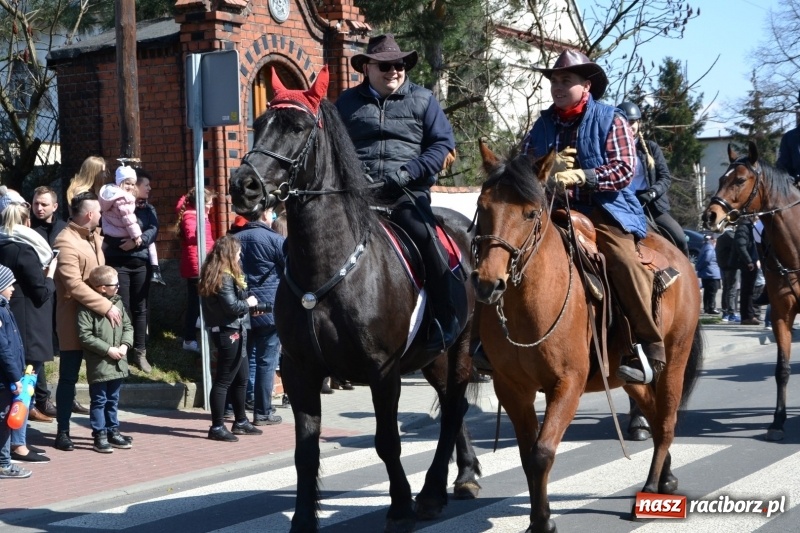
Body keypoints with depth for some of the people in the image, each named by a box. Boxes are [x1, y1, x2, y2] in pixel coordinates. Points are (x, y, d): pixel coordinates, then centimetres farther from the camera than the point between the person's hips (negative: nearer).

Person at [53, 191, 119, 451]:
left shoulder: (94, 237, 12)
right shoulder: (66, 242, -17)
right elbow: (74, 285, -26)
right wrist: (106, 306, -26)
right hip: (75, 320, -8)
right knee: (68, 378, 1)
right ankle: (62, 432, 10)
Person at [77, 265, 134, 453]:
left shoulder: (118, 302, 6)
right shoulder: (87, 308, -15)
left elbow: (128, 326, 12)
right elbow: (85, 336, -18)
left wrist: (125, 345, -6)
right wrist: (108, 349, -18)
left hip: (118, 364, 6)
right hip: (98, 365, -6)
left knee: (113, 400, 17)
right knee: (99, 401, 3)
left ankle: (113, 431, 28)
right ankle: (100, 435, 10)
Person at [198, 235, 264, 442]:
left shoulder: (218, 274, 13)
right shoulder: (224, 277, -17)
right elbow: (232, 306, -22)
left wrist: (246, 305, 7)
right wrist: (248, 303, -7)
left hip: (233, 331, 10)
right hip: (229, 332, -10)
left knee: (241, 378, 18)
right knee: (224, 380, -5)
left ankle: (240, 422, 28)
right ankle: (217, 427, 0)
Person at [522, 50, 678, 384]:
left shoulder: (610, 120, 2)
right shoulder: (544, 124, 15)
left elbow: (624, 168, -8)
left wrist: (582, 175, -21)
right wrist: (550, 168, -12)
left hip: (605, 209, -5)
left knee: (623, 259, -29)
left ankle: (649, 347, -24)